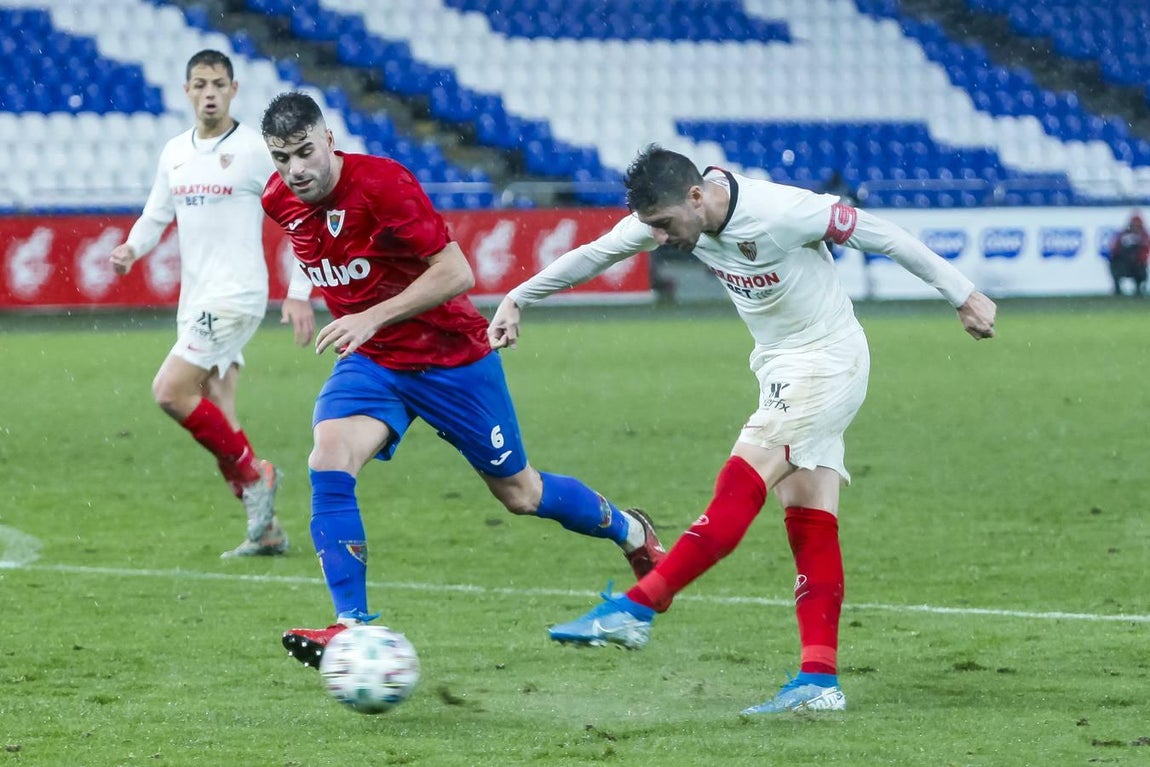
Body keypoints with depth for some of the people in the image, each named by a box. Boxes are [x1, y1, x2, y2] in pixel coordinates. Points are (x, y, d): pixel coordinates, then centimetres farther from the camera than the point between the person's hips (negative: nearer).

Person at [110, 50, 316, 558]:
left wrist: (299, 294, -12)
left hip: (236, 296, -7)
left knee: (169, 392, -18)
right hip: (195, 301, 7)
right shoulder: (174, 153, 11)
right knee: (216, 421, 5)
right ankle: (265, 531, 13)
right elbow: (155, 216, 19)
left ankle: (253, 474, -2)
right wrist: (130, 250, -3)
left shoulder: (254, 150, -8)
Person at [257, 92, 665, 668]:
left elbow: (456, 273, -27)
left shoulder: (382, 183, -26)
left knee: (520, 495, 10)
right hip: (370, 362, 5)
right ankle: (352, 626, -22)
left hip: (452, 356, -5)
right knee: (329, 464, -23)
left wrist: (372, 318, -33)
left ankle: (631, 533, 38)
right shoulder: (278, 201, -5)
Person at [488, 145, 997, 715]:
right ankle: (820, 680, -1)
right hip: (780, 367, 8)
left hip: (827, 363, -8)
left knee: (739, 489, -16)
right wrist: (516, 299, 6)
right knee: (809, 522, 2)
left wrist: (962, 295, -11)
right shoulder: (671, 211, -6)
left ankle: (636, 609, -16)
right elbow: (592, 255, 5)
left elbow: (879, 235, -17)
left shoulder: (782, 213, -27)